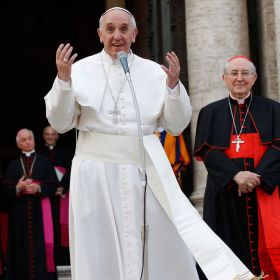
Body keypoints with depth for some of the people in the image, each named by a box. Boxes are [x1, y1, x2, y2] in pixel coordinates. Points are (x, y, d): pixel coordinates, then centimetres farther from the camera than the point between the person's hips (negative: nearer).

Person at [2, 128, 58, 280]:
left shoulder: (44, 161, 8)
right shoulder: (13, 164, 12)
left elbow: (53, 186, 2)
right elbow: (5, 189, 5)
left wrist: (38, 188, -15)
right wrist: (18, 188, -14)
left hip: (40, 210, -1)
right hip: (19, 212, 1)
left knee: (41, 244, -7)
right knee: (22, 246, -1)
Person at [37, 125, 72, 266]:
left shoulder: (64, 151, 12)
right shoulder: (38, 152, 9)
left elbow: (70, 170, 3)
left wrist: (62, 187, -12)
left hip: (62, 192, 1)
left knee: (61, 222, -5)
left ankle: (62, 257, -4)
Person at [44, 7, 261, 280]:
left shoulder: (154, 72, 7)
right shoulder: (81, 70, 3)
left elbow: (176, 125, 6)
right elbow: (59, 123, 0)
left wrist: (173, 85, -9)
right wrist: (63, 79, -13)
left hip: (146, 174, 1)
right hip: (96, 172, -1)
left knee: (164, 252, 3)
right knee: (100, 255, 5)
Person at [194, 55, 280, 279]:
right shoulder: (211, 113, 11)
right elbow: (207, 150, 0)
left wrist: (257, 176, -16)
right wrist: (235, 174, -16)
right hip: (227, 194, 0)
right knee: (234, 252, -1)